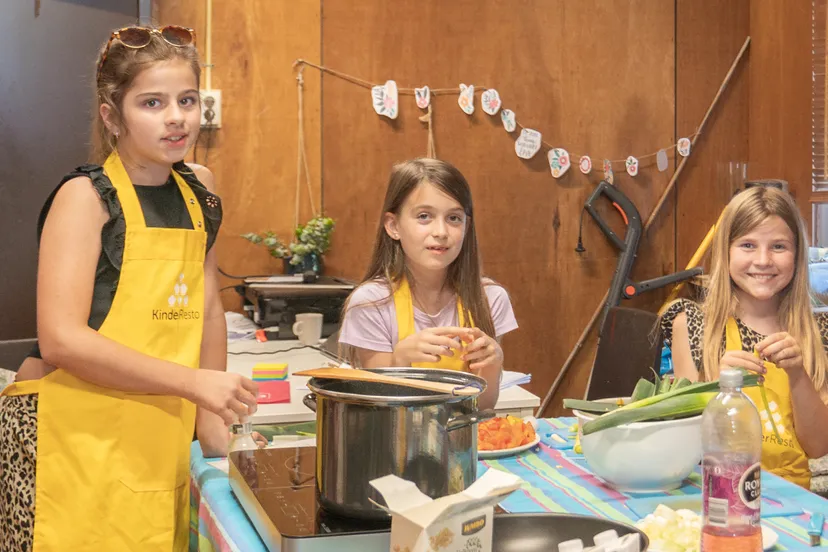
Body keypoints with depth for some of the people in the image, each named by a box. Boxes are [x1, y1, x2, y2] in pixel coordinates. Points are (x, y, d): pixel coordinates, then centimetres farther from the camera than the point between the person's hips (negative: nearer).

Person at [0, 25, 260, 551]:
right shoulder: (86, 197, -7)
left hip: (161, 447, 6)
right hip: (75, 443, -5)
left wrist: (212, 420, 12)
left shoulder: (199, 189, 10)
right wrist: (194, 382, -19)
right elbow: (61, 339, -16)